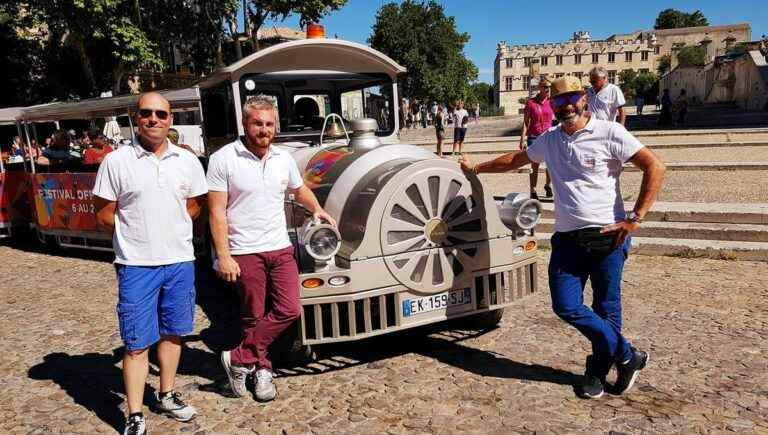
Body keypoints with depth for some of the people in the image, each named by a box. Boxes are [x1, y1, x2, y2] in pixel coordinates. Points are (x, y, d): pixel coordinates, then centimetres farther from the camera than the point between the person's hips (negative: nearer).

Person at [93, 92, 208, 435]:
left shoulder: (188, 161, 3)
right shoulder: (116, 161, -5)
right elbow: (104, 215, -1)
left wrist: (169, 230, 3)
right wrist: (137, 234, 3)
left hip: (180, 262, 3)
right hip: (136, 266, -3)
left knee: (172, 333, 15)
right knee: (137, 343, 2)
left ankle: (167, 396, 32)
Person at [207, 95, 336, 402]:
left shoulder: (283, 158, 7)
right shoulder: (224, 159, -8)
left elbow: (300, 189, 26)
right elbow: (217, 212, -10)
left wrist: (317, 209, 7)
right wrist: (223, 256, -15)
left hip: (281, 248, 5)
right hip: (245, 252, -5)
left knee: (289, 310, -1)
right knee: (254, 317, 7)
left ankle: (240, 359, 12)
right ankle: (262, 370, 24)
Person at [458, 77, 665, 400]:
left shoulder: (609, 133, -5)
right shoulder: (549, 140, 12)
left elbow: (655, 167, -8)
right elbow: (515, 159, 29)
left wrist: (635, 218, -12)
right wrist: (477, 168, 32)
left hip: (607, 237, -5)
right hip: (567, 238, 5)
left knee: (606, 309, 5)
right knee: (566, 306, -2)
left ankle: (597, 372, 26)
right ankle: (628, 357, 16)